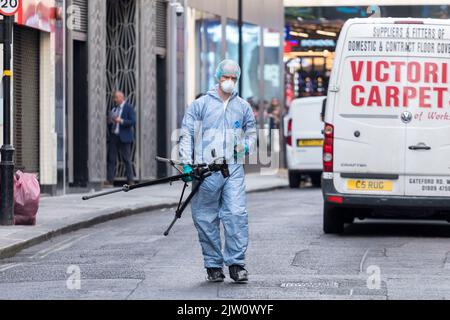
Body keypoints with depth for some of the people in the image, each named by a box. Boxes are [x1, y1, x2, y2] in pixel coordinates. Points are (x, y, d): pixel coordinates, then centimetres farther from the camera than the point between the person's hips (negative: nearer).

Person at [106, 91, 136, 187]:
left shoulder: (129, 108, -3)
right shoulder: (113, 108, 17)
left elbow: (133, 121, -12)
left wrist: (121, 121, -20)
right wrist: (109, 121, 1)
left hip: (124, 138, -6)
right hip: (113, 136, 6)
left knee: (127, 159, -3)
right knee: (111, 159, 2)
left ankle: (131, 181, 1)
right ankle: (110, 181, 2)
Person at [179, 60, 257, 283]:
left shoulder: (243, 107, 15)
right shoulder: (200, 105, 7)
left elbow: (251, 132, 28)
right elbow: (186, 134, 4)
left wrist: (248, 145, 5)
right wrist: (187, 163, -6)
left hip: (234, 170, 1)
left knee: (237, 214, -12)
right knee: (206, 218, 2)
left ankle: (236, 263, -8)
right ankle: (213, 265, 10)